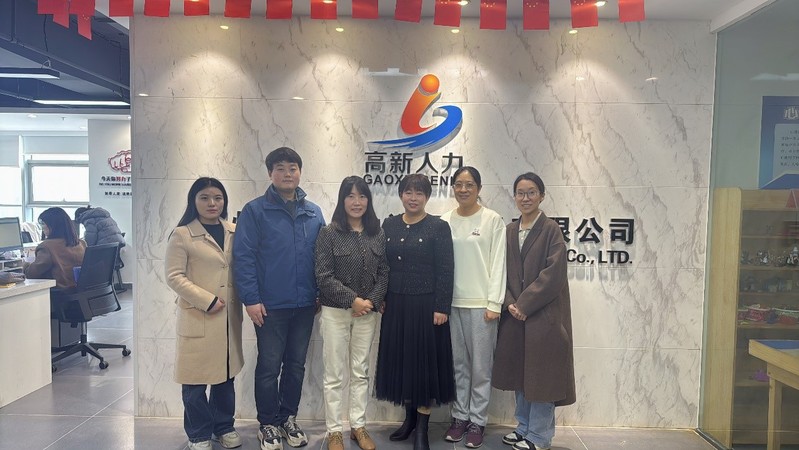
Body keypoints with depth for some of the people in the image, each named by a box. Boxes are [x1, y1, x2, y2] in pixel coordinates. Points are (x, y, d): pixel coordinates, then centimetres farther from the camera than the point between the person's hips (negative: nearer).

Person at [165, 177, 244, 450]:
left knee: (226, 375, 14)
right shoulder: (182, 235, -6)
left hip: (229, 315, 4)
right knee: (196, 379, 6)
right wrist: (207, 300, -16)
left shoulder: (234, 232, 8)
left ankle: (224, 427, 31)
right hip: (197, 316, -4)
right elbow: (174, 276, -10)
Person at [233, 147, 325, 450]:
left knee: (296, 365, 14)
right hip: (270, 305, -4)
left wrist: (321, 294, 7)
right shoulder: (255, 211, -5)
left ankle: (289, 419, 31)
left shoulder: (314, 213, 8)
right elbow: (243, 256, -9)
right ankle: (268, 424, 24)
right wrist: (251, 299, -14)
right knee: (269, 367, 7)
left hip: (305, 305, 4)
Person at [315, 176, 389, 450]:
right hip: (335, 312, -3)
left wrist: (372, 300, -10)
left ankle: (358, 427, 25)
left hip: (368, 312, 3)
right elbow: (324, 276, -11)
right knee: (334, 375, 5)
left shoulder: (377, 234, 5)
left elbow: (383, 273, 5)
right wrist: (352, 299, -16)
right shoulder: (329, 233, -5)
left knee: (361, 373, 12)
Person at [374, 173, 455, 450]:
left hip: (426, 305, -4)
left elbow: (445, 271, -8)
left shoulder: (439, 227, -5)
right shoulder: (389, 225, 7)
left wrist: (441, 307, -13)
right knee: (400, 360, 11)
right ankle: (409, 417, 29)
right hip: (395, 305, 4)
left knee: (424, 361, 3)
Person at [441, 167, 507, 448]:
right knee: (458, 363, 12)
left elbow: (498, 263, -4)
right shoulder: (445, 221, 6)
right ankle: (460, 415, 25)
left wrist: (494, 303, -9)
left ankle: (477, 420, 19)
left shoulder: (493, 220, -2)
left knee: (480, 365, 5)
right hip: (451, 302, 3)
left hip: (481, 303, -3)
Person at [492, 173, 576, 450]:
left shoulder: (551, 230, -7)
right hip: (514, 314, 5)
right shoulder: (509, 231, 9)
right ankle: (524, 428, 29)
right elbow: (503, 272, 8)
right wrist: (509, 303, -6)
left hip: (543, 315, -5)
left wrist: (524, 304, -15)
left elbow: (553, 274, -14)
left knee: (541, 373, 3)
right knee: (520, 373, 14)